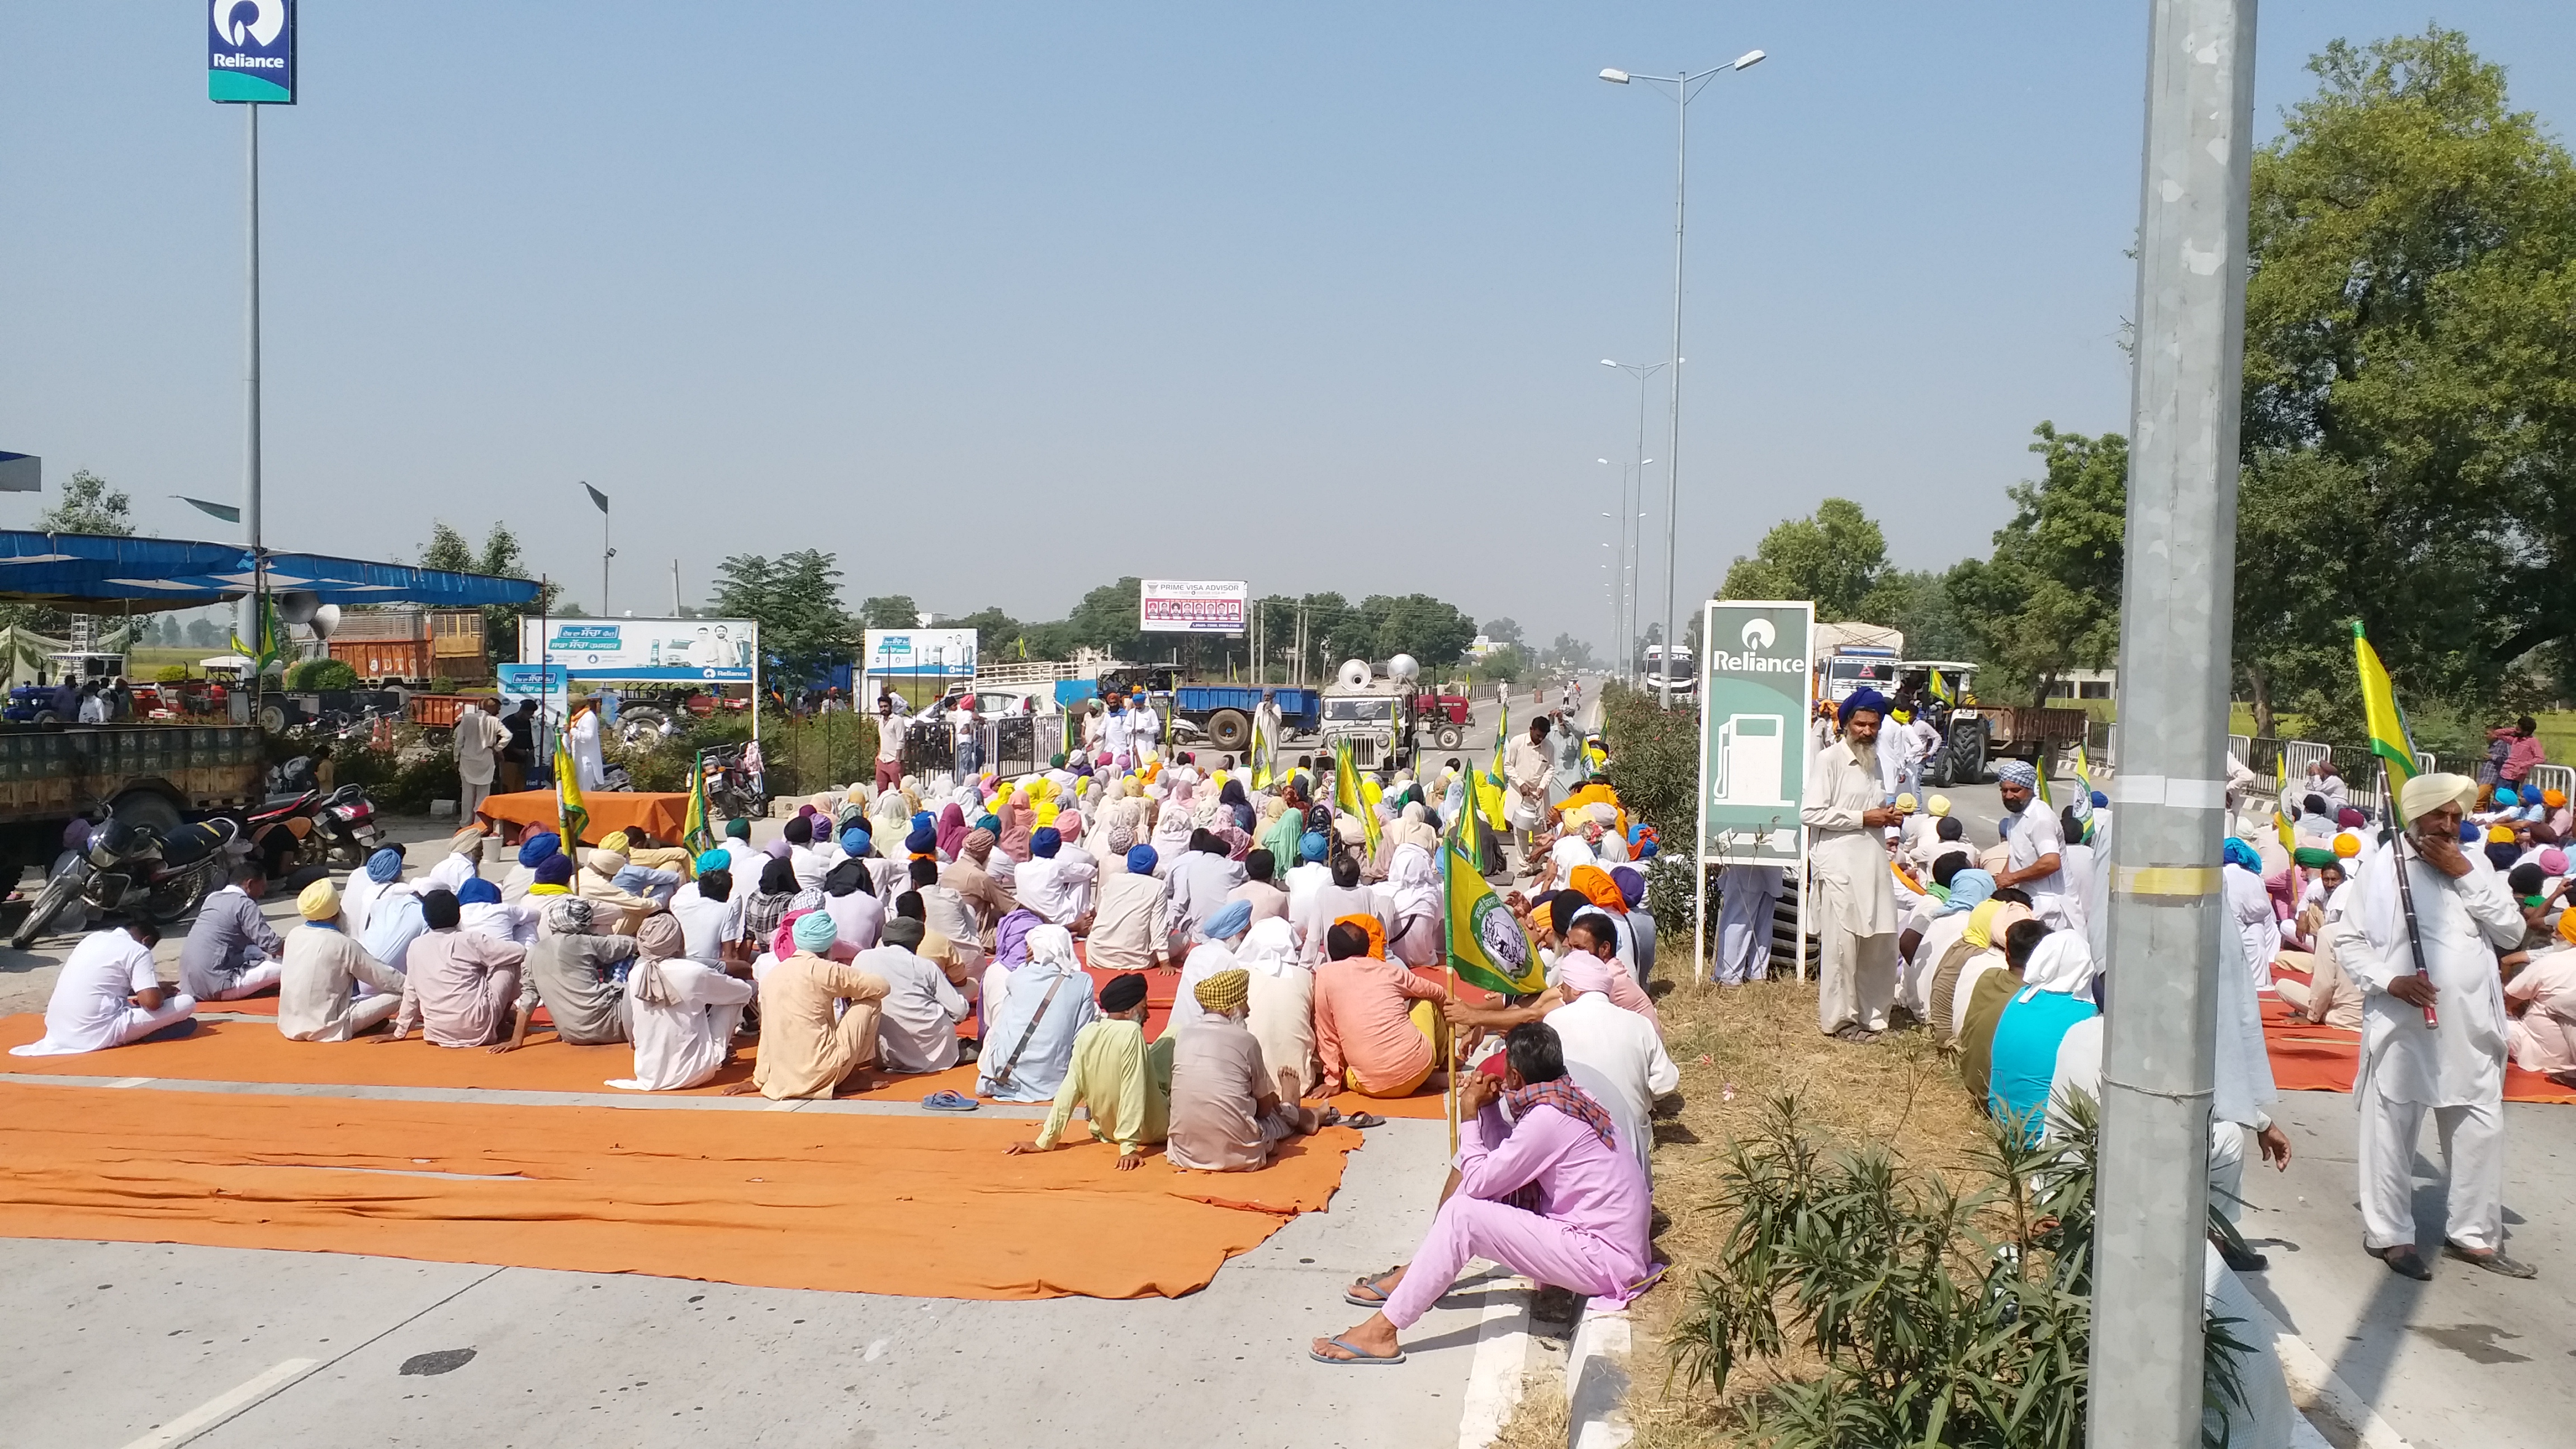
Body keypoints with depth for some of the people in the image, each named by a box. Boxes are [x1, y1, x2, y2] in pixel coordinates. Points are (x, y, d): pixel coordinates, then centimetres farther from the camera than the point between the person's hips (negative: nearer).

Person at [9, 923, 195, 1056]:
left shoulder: (94, 937, 17)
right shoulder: (138, 951, -5)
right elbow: (151, 1001, -16)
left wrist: (155, 987, 28)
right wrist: (164, 993, 7)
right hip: (97, 1034, -8)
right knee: (187, 1002, -6)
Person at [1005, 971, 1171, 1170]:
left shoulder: (1087, 1033, -10)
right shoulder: (1131, 1032, -27)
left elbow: (1069, 1090, -10)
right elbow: (1133, 1092, -30)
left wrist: (1045, 1141, -7)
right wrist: (1129, 1148, -29)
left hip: (1105, 1130, 6)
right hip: (1152, 1131, -6)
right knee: (1173, 1041, 9)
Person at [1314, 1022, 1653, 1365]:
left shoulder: (1546, 1117, -21)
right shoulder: (1564, 1098, 7)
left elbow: (1478, 1183, -15)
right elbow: (1504, 1162, 15)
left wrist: (1470, 1115, -4)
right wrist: (1489, 1107, 4)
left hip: (1604, 1260, -10)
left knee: (1464, 1214, -17)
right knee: (1493, 1180, 13)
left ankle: (1382, 1332, -11)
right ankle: (1414, 1279, 21)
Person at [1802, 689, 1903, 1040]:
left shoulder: (1873, 760, 20)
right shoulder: (1830, 758, -5)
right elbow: (1811, 813, -14)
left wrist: (1888, 816, 10)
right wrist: (1863, 818, -14)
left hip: (1873, 861, 8)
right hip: (1840, 863, -8)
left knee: (1880, 940, 9)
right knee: (1843, 943, -5)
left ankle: (1870, 1013, 21)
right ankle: (1839, 1020, 4)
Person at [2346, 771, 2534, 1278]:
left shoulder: (2475, 867, 10)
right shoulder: (2382, 867, -1)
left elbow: (2512, 931, 1)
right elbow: (2351, 941, 0)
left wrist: (2466, 875, -6)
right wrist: (2389, 980, -16)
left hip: (2471, 1025, 4)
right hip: (2403, 1024, -4)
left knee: (2481, 1131, 9)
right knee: (2392, 1131, 1)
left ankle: (2474, 1234, 23)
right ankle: (2389, 1234, 13)